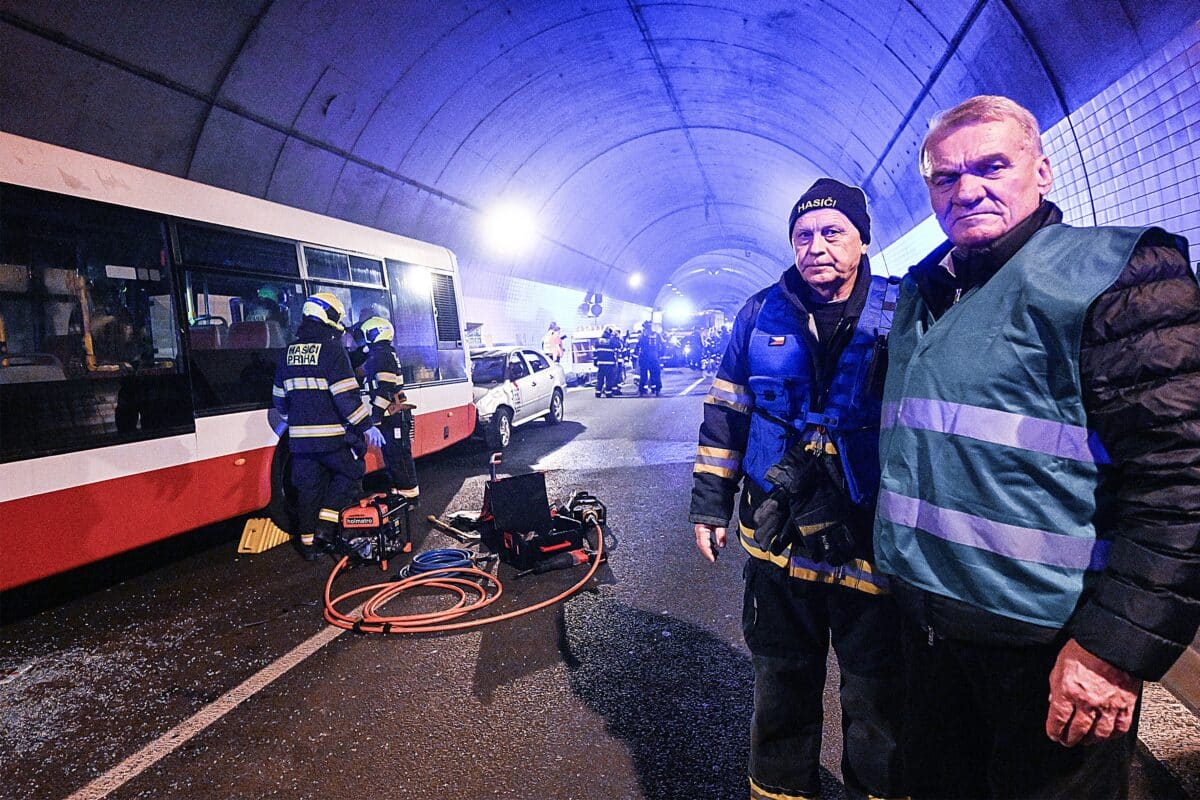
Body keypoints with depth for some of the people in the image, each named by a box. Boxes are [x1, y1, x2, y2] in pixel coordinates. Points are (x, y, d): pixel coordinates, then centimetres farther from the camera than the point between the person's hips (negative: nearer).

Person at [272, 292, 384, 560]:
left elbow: (280, 399, 19)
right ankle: (326, 525, 1)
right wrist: (367, 426, -10)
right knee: (350, 473, 12)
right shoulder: (332, 349, -11)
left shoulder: (288, 353, 11)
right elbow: (347, 395, -16)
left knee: (309, 487, 14)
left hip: (300, 437, 6)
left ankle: (308, 540, 20)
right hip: (333, 437, -6)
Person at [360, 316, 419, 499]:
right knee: (391, 453, 15)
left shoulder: (381, 354, -13)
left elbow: (385, 389, -21)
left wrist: (376, 414, -21)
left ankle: (409, 493, -3)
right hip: (393, 414, 10)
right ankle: (399, 488, 23)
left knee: (398, 454, -7)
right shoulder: (379, 354, 20)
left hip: (394, 415, -10)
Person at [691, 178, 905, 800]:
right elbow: (725, 413, 8)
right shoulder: (761, 314, 3)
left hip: (872, 540, -2)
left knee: (876, 696, 13)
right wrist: (710, 505, 7)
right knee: (781, 683, 19)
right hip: (777, 534, 2)